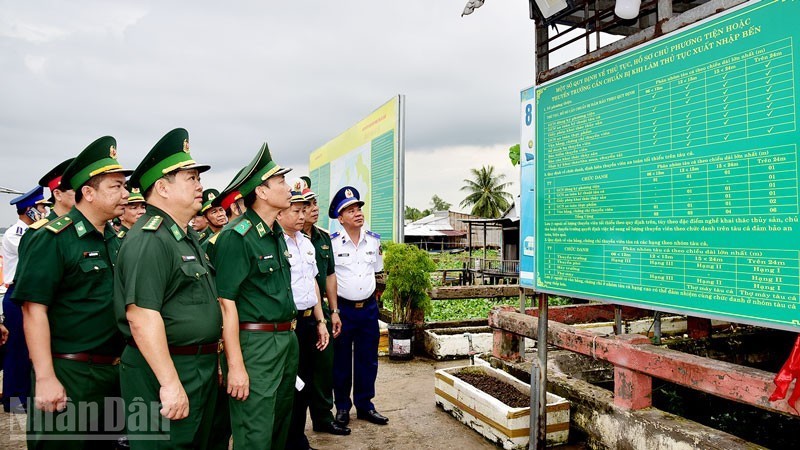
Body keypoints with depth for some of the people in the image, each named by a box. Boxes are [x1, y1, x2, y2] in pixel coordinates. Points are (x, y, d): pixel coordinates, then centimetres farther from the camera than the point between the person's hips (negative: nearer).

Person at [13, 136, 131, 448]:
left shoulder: (114, 240, 9)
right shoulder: (53, 238, -14)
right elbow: (34, 310, -18)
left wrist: (120, 359, 15)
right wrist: (45, 378, -20)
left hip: (111, 372, 7)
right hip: (68, 376, -7)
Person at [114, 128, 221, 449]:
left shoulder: (188, 237, 13)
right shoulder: (149, 240, -19)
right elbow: (141, 316, -27)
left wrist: (211, 349, 21)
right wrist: (170, 383, -27)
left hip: (200, 368, 10)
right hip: (165, 372, -10)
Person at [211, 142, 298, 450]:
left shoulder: (276, 233, 11)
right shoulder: (236, 237, -16)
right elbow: (226, 302, -19)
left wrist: (289, 327, 15)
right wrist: (235, 366, -20)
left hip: (286, 339, 9)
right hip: (254, 344, -8)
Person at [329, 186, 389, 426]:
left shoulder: (374, 240, 3)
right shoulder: (332, 243, -11)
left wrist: (368, 297, 14)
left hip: (369, 307, 4)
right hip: (343, 307, -4)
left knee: (367, 360, 12)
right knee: (341, 361, 9)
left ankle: (364, 405, 26)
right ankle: (342, 407, 25)